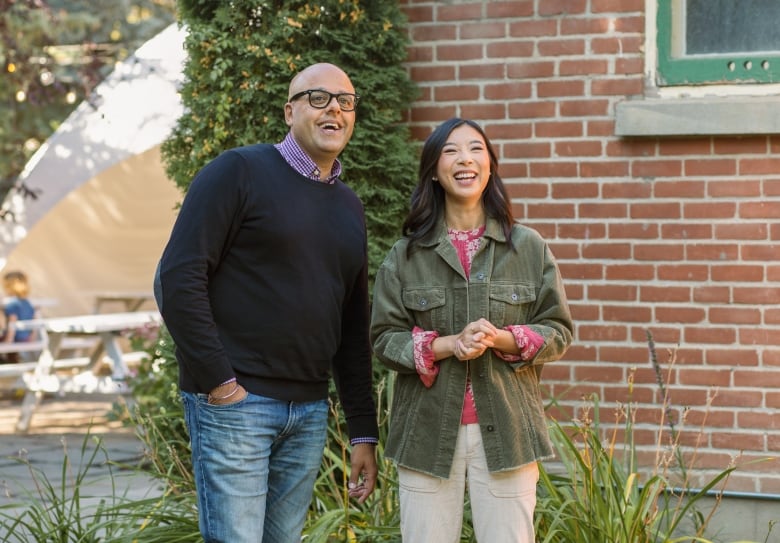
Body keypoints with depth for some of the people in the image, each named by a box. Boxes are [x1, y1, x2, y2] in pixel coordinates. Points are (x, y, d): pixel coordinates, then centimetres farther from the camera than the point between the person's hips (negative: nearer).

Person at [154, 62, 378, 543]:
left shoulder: (349, 207, 16)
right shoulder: (239, 172, -5)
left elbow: (353, 327, 19)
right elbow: (178, 279, -12)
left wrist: (364, 431, 15)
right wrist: (218, 382, -15)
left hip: (309, 412, 7)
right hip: (234, 401, -6)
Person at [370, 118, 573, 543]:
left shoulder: (529, 248, 6)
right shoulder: (405, 255, 5)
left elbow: (558, 332, 5)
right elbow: (385, 339, 2)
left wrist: (502, 339, -14)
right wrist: (448, 345, -15)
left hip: (505, 430, 0)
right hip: (428, 432, 0)